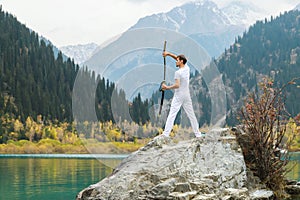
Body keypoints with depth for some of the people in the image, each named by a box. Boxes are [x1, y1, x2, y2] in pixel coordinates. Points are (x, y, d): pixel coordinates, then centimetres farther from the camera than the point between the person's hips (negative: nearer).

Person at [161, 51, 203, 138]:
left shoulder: (178, 72, -14)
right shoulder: (187, 68, 6)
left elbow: (177, 85, -21)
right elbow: (179, 58, 18)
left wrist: (167, 87, -10)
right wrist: (169, 54, 14)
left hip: (178, 96, -6)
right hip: (187, 96, 6)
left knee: (171, 114, -7)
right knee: (191, 115, 10)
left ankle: (166, 133, -13)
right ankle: (197, 133, 12)